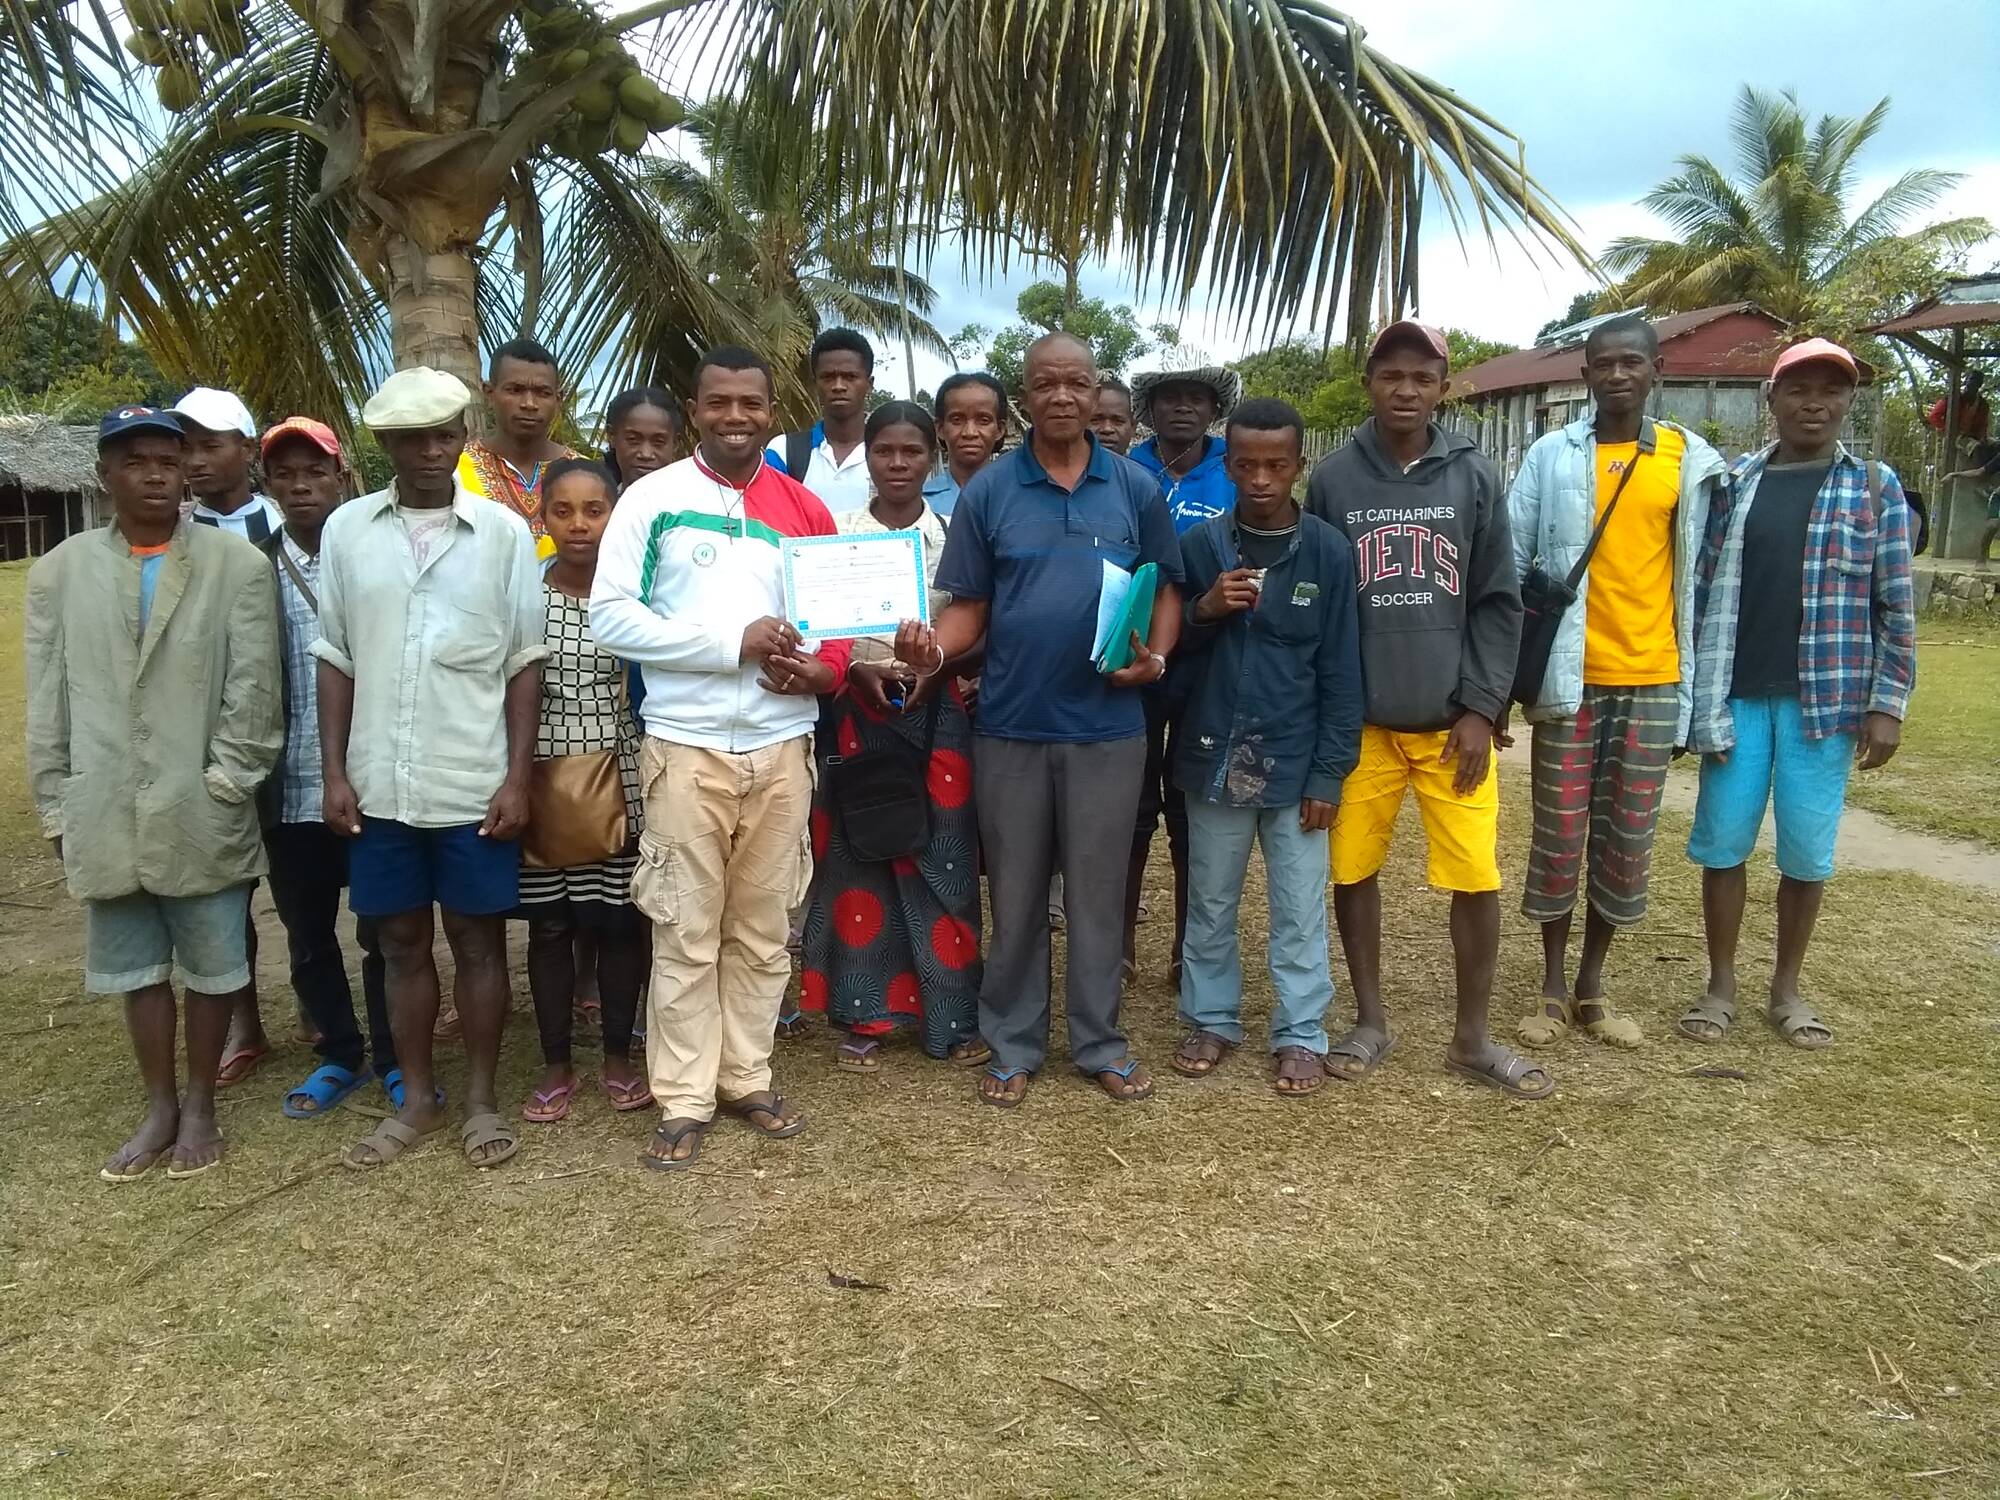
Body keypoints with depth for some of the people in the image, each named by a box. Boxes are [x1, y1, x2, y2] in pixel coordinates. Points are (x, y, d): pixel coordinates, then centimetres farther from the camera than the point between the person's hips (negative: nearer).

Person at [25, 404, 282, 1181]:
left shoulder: (239, 565, -3)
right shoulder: (59, 570, 6)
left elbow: (253, 691, -5)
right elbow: (47, 704, 7)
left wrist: (218, 786, -10)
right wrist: (58, 810, 4)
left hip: (202, 816, -2)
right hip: (107, 818, 3)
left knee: (209, 968, 9)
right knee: (136, 969, 14)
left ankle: (200, 1105, 26)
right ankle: (158, 1107, 29)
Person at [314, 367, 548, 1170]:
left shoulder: (504, 531, -2)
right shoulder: (347, 529, 3)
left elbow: (524, 664, -1)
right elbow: (335, 660, 6)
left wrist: (518, 777, -6)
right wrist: (335, 772, 0)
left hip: (474, 782, -2)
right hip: (380, 783, 2)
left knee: (478, 939, 7)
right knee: (403, 942, 12)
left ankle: (481, 1099, 22)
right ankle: (417, 1099, 27)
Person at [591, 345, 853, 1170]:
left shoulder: (804, 507, 10)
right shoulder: (651, 499, -1)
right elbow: (610, 616, -9)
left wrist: (822, 671, -8)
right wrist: (734, 642, -15)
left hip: (783, 745, 3)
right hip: (687, 746, -3)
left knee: (763, 926, 11)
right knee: (687, 933, 2)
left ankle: (747, 1078, 24)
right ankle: (683, 1100, 13)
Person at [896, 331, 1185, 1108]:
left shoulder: (1136, 488, 3)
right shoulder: (986, 491, 1)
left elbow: (1165, 590, 8)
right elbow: (969, 605, 2)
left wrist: (1156, 657, -10)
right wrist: (934, 649, -19)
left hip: (1107, 727, 0)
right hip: (1011, 725, 0)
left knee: (1098, 891, 10)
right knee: (1015, 896, 11)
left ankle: (1100, 1042, 24)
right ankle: (1012, 1044, 24)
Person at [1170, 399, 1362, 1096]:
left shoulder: (1329, 552, -4)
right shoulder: (1198, 544, 0)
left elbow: (1340, 672, -3)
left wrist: (1328, 772, -7)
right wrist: (1203, 611, -15)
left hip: (1294, 763, -1)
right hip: (1214, 759, 2)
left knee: (1299, 913, 6)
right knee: (1210, 904, 14)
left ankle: (1301, 1035, 20)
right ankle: (1212, 1019, 29)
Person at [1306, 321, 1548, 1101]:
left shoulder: (1474, 477, 3)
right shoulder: (1333, 478, 1)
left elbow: (1498, 604, 3)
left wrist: (1482, 707, -5)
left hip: (1453, 719, 0)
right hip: (1360, 721, 0)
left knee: (1477, 877, 1)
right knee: (1353, 870, 7)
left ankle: (1472, 1037, 19)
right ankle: (1370, 1021, 26)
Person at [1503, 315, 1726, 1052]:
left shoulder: (1691, 460, 4)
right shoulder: (1551, 456, -1)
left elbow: (1699, 576, 7)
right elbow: (1511, 567, -2)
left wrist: (1698, 681, 4)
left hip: (1654, 681, 2)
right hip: (1571, 679, -2)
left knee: (1628, 841, 9)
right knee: (1559, 838, 5)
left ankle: (1592, 985, 23)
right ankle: (1553, 988, 19)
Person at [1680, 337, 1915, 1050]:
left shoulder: (1876, 488, 2)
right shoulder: (1732, 483, 5)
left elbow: (1895, 607, 1)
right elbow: (1701, 590, 4)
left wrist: (1886, 703, -5)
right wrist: (1695, 693, -1)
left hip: (1825, 700, -1)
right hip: (1736, 695, 1)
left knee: (1807, 852, 6)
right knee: (1722, 843, 5)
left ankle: (1787, 987, 23)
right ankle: (1720, 985, 20)